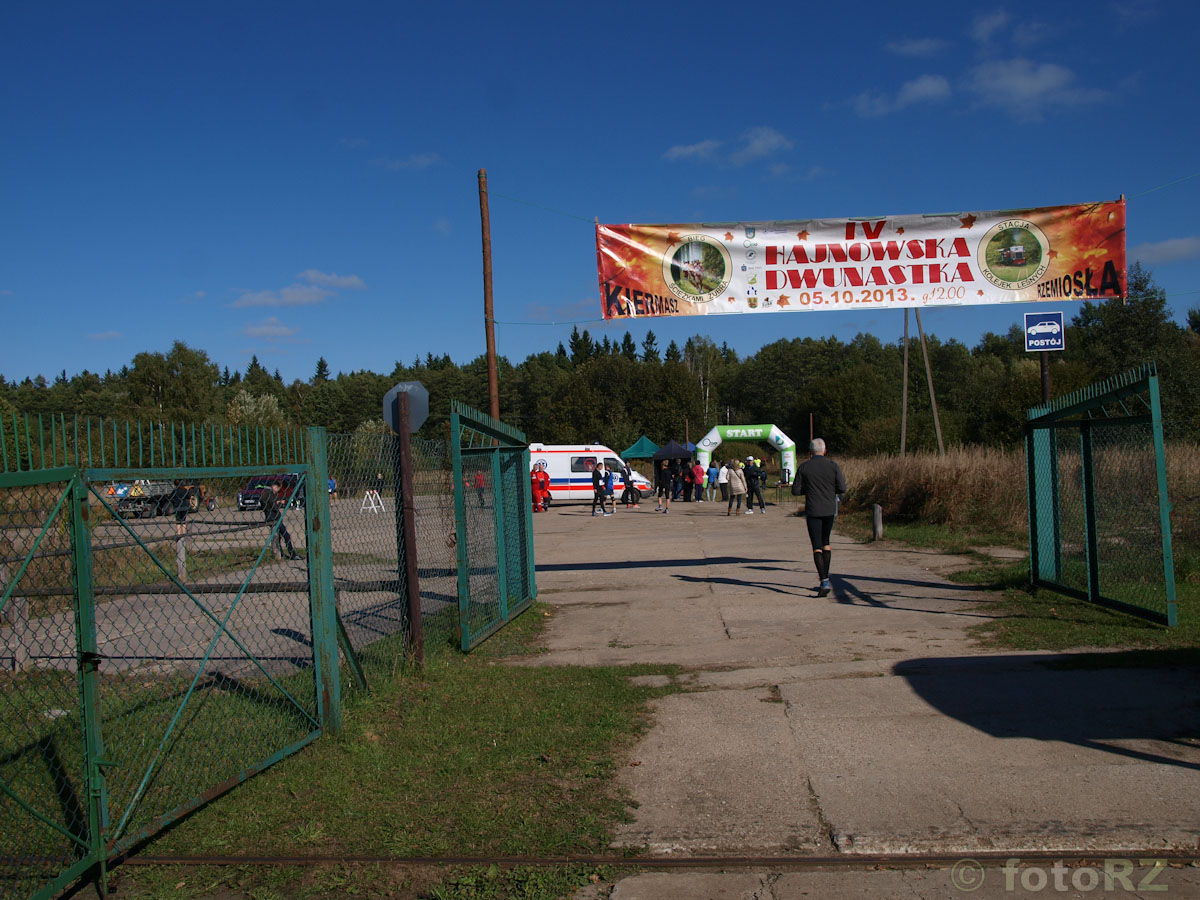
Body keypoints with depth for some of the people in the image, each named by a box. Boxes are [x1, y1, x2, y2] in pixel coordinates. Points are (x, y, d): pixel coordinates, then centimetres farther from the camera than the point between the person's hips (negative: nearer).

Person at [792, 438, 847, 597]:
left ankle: (824, 581, -13)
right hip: (829, 510, 2)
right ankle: (825, 577, 21)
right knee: (826, 542, 21)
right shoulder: (833, 466, -2)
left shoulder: (804, 467, -5)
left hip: (813, 511, -2)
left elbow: (795, 490, -4)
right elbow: (842, 488, -7)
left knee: (817, 547, -1)